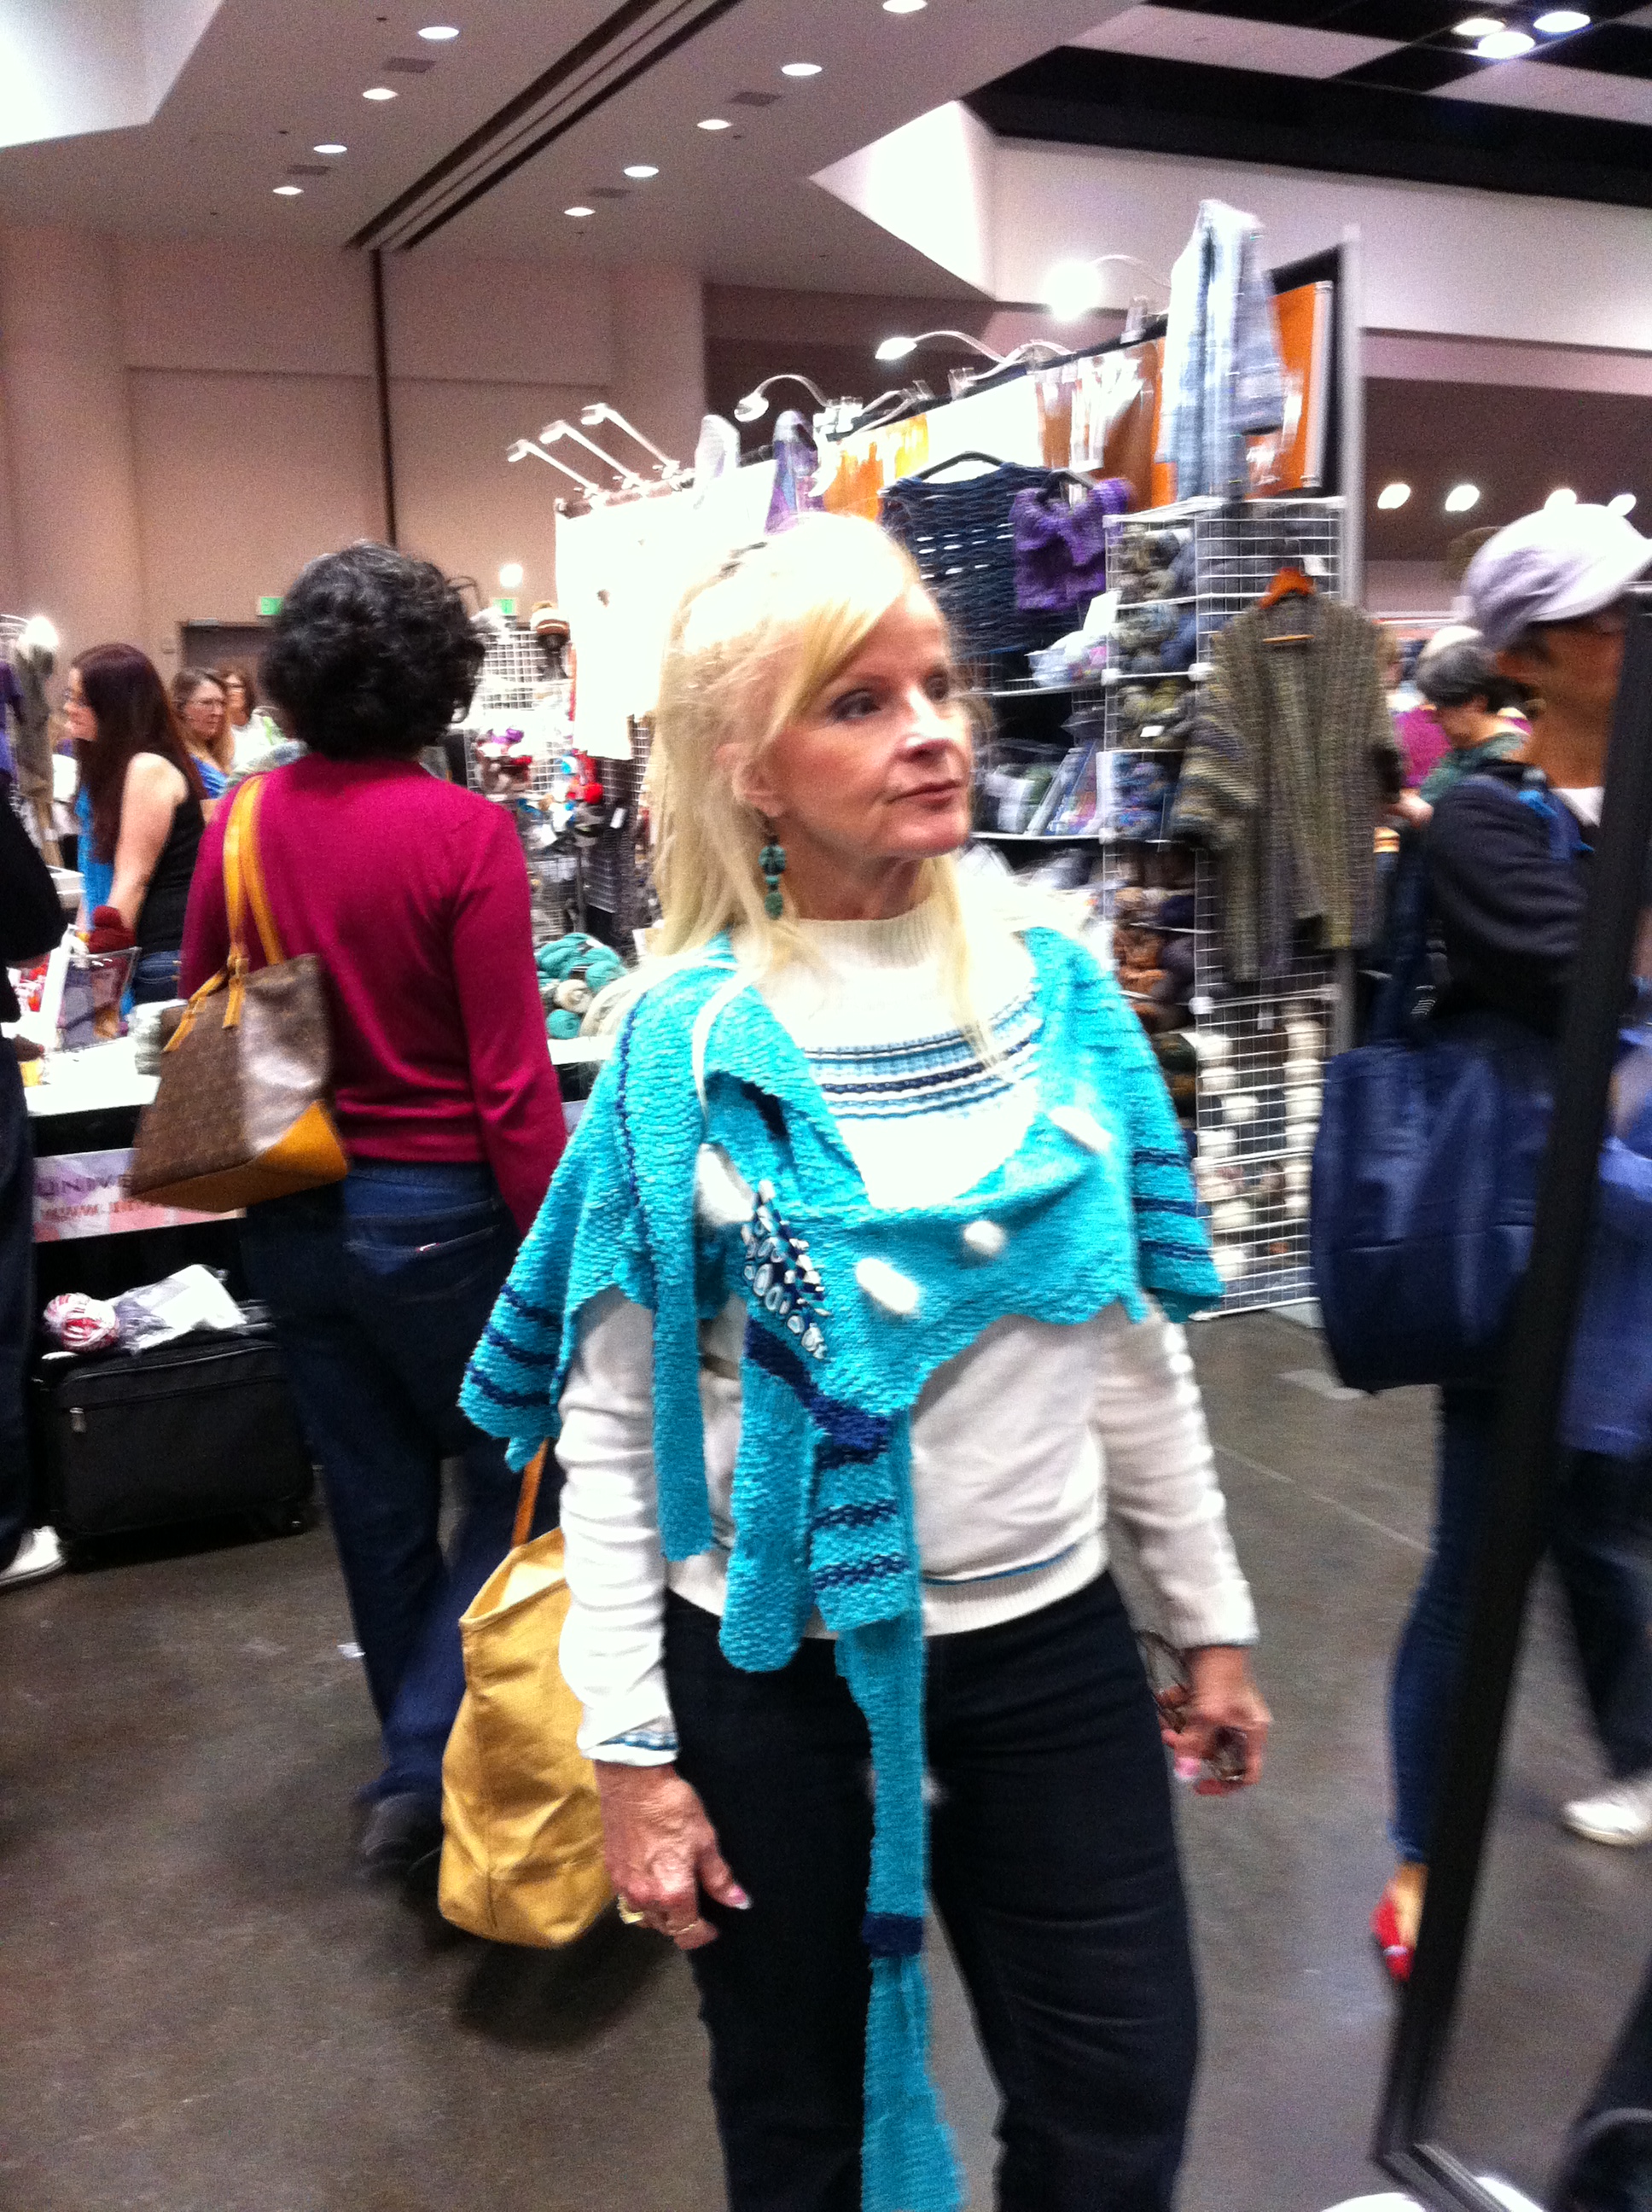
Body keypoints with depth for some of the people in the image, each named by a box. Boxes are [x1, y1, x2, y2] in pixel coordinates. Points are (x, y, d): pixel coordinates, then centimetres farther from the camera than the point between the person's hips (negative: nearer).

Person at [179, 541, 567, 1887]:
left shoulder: (242, 822, -1)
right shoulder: (465, 834, -16)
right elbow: (511, 1081, -17)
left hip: (292, 1217, 6)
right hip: (434, 1211, -5)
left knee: (377, 1502, 18)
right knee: (513, 1484, 14)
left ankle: (420, 1770, 35)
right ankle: (421, 1772, 8)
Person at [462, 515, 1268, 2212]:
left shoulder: (1057, 994, -2)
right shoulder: (685, 1046, -12)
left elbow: (1136, 1345, 5)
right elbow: (608, 1426, -9)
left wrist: (1211, 1620, 9)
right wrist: (628, 1750, -10)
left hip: (1050, 1642, 3)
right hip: (772, 1670, -2)